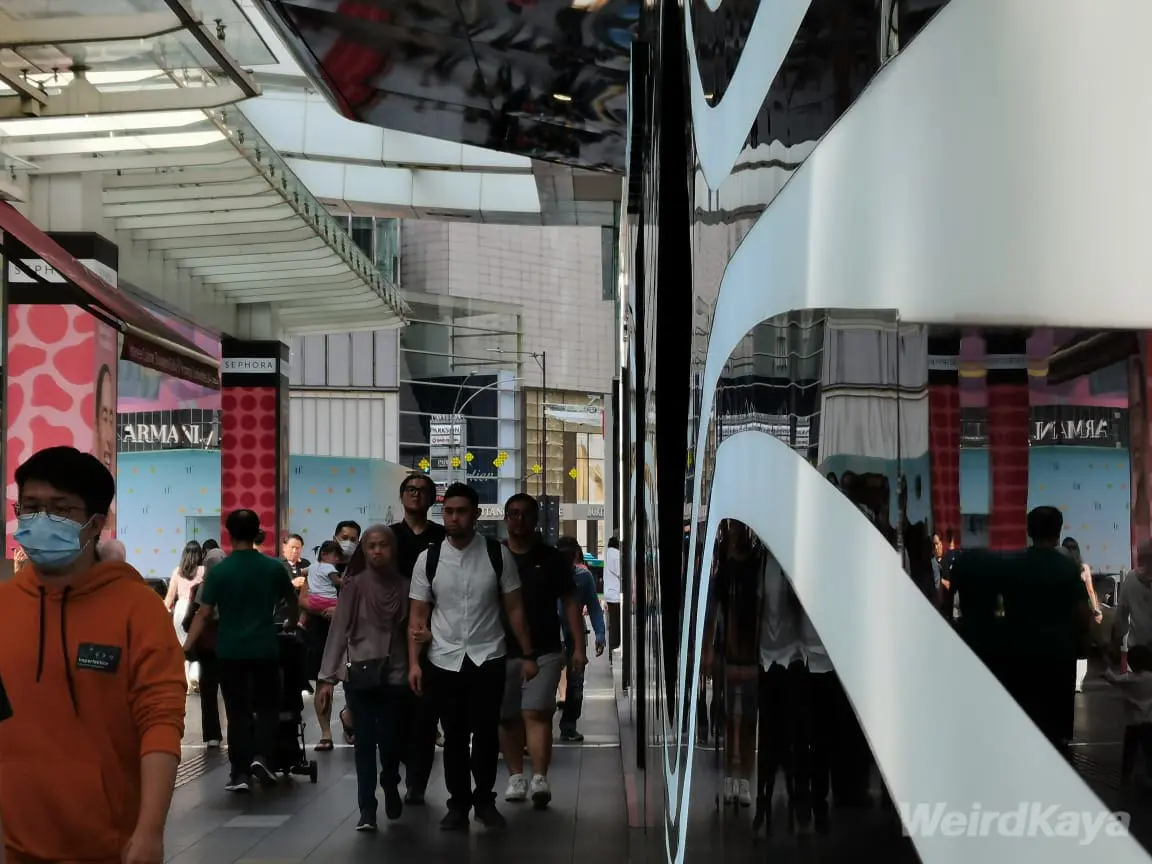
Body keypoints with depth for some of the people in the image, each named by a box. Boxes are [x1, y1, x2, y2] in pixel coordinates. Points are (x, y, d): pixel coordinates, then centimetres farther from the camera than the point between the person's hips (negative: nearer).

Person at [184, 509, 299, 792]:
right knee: (267, 706, 13)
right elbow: (293, 604, 14)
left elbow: (203, 614, -10)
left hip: (230, 651, -1)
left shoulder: (219, 571, -7)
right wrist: (292, 626, 35)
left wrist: (186, 647, -6)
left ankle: (240, 773, 6)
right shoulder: (274, 568, -1)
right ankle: (262, 757, -5)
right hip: (265, 649, 1)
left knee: (237, 711, 6)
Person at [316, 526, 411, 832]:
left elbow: (410, 632, 2)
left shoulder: (404, 586, 1)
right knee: (365, 740, -2)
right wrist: (326, 677, -9)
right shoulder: (356, 585, -3)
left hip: (395, 673, 1)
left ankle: (391, 787, 30)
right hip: (360, 673, -1)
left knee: (389, 739, 1)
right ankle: (367, 808, 6)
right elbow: (339, 630, -5)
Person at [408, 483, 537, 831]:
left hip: (488, 659, -1)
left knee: (486, 733, 1)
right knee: (454, 736, 9)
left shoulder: (498, 555, -3)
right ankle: (458, 804, 22)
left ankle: (484, 800, 19)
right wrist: (414, 662, -5)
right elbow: (418, 616, 2)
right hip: (444, 662, 1)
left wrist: (528, 654, 0)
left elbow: (514, 608, 2)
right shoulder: (428, 559, -1)